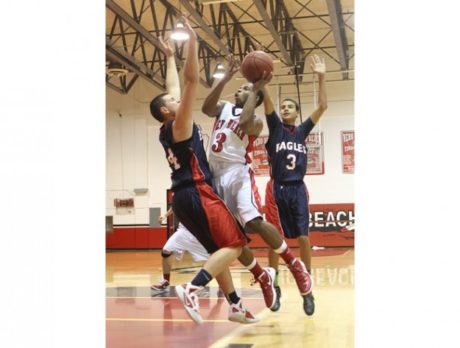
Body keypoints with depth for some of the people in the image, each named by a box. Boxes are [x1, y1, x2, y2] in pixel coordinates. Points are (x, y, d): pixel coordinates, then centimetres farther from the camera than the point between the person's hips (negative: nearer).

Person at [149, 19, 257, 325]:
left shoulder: (167, 131, 16)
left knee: (219, 250, 14)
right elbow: (192, 81, -16)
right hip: (197, 193, -10)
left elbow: (175, 87, 28)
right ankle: (192, 289, -26)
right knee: (235, 245, -11)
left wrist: (170, 56, 35)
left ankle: (235, 305, 14)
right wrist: (193, 42, -16)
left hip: (185, 197, 10)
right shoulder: (179, 125, -6)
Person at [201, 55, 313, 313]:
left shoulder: (256, 120, 1)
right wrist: (226, 79, -7)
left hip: (238, 173, -6)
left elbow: (243, 123, -22)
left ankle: (295, 265, -10)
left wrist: (255, 91, -12)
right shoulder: (224, 107, 17)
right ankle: (264, 277, 16)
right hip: (217, 175, 6)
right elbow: (206, 108, -3)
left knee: (254, 222, -26)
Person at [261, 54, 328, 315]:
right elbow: (267, 103, -9)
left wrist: (321, 78, -6)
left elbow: (323, 106, 2)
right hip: (277, 189, -1)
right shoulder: (275, 127, 7)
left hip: (298, 189, 1)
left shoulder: (303, 131, 11)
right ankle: (274, 286, 13)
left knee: (304, 238, -2)